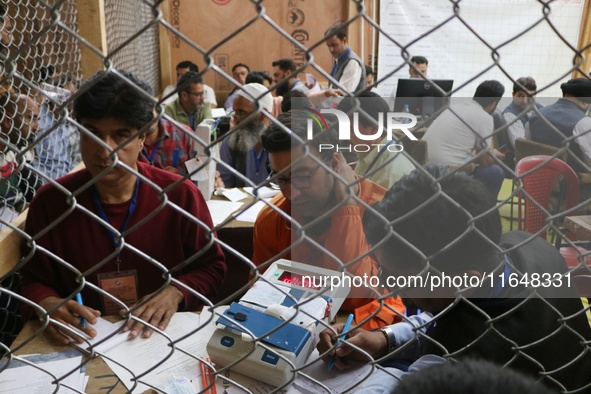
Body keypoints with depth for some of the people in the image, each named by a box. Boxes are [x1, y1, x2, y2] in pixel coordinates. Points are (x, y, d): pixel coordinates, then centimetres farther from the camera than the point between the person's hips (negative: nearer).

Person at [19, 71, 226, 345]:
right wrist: (47, 304, -16)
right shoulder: (49, 201, -4)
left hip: (169, 334, 0)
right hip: (83, 341, 1)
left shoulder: (181, 195, -7)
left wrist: (175, 292, -16)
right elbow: (34, 281, 6)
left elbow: (212, 268, 3)